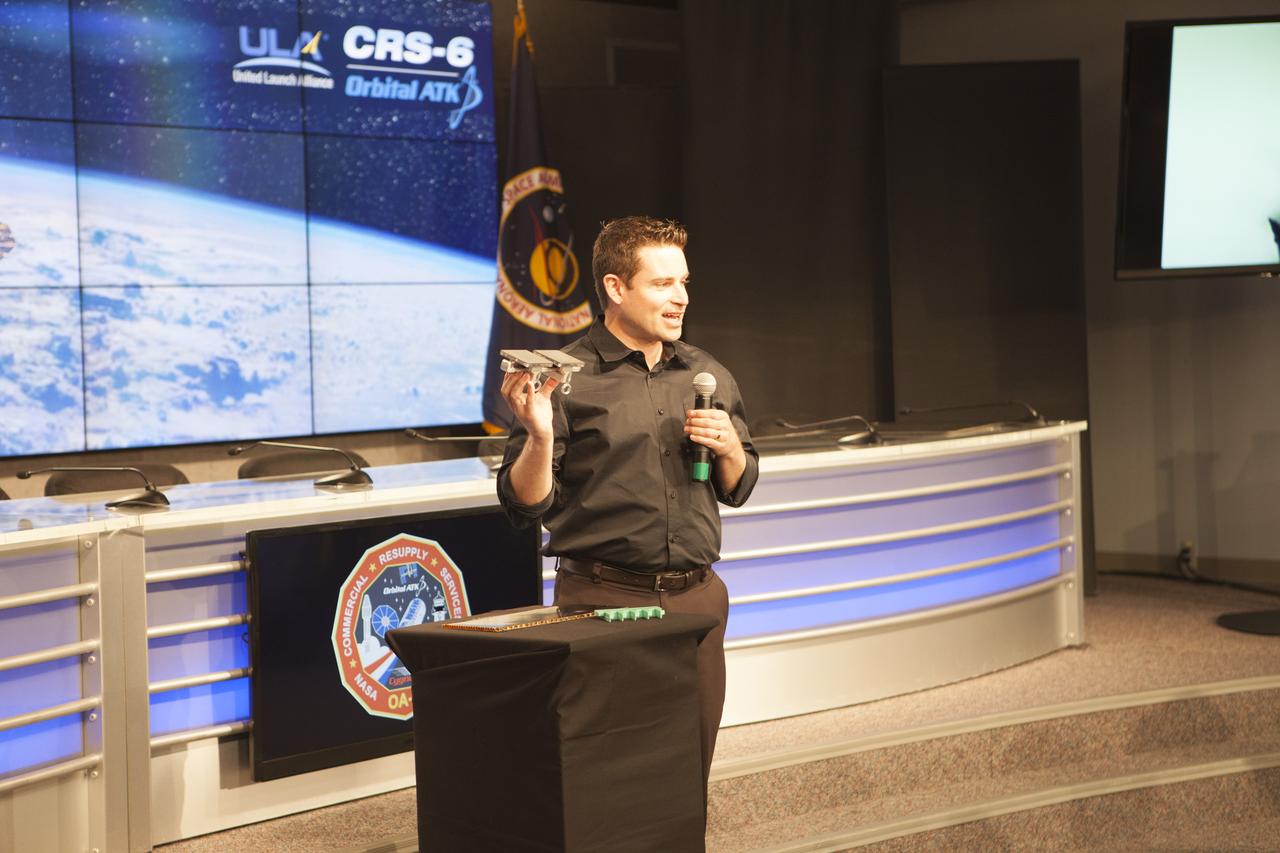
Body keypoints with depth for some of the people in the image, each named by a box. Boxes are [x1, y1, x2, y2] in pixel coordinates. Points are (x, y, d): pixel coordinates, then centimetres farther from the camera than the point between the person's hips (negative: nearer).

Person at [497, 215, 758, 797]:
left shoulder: (709, 376, 10)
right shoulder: (567, 379, -6)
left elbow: (736, 490, 19)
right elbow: (526, 505, -7)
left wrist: (729, 449, -1)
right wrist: (539, 436, -24)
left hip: (695, 596, 5)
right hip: (603, 596, -4)